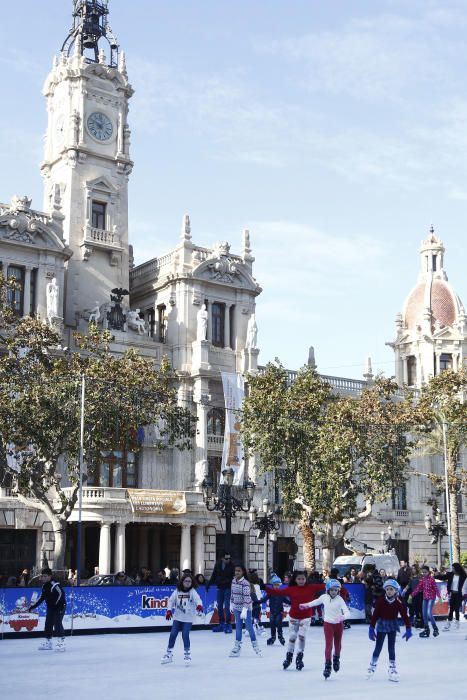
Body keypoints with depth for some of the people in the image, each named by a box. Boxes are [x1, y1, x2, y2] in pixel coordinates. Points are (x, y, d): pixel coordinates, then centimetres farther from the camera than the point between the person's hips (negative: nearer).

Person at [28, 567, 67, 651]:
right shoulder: (44, 586, 7)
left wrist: (57, 604, -30)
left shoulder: (54, 584, -23)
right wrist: (33, 606, 16)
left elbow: (61, 593, -29)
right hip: (51, 608, 9)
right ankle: (47, 642, 22)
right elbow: (42, 597, 17)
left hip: (59, 607, -9)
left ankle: (61, 641, -7)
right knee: (48, 624, 11)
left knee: (57, 624, -13)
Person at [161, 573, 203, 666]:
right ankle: (169, 653, 18)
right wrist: (169, 610, -11)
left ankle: (187, 654, 9)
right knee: (173, 634, 3)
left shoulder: (192, 591, -9)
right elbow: (171, 600, 2)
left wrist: (199, 605, -45)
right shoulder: (177, 591, -1)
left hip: (188, 618, -3)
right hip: (177, 617, 3)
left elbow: (197, 599, -25)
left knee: (185, 635, -10)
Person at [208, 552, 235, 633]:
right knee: (219, 606, 9)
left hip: (228, 588, -4)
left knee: (227, 607, -8)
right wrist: (209, 584, 12)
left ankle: (228, 625, 0)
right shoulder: (218, 564, 0)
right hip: (220, 588, 5)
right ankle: (221, 624, 19)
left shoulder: (231, 565, -10)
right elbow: (214, 575, 11)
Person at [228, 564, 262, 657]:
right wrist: (231, 604, 16)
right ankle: (237, 646, 18)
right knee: (238, 627, 11)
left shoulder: (245, 583, -21)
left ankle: (255, 645, 14)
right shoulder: (233, 581, 2)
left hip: (246, 608, -6)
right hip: (237, 608, 6)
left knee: (249, 627, 0)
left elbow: (247, 597, -23)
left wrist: (244, 610, -25)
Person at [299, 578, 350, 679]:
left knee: (337, 644, 16)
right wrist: (306, 605, 27)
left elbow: (347, 612, -26)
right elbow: (317, 602, 15)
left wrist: (343, 616, -49)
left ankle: (336, 658, 46)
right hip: (328, 624, 0)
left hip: (338, 624, 0)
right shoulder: (324, 597, -8)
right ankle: (327, 666, -4)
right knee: (328, 645, -11)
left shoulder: (340, 599, -18)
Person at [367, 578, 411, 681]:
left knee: (391, 648, 3)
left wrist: (408, 629, -11)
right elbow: (375, 615, -12)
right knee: (378, 648, 6)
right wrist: (371, 628, -12)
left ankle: (392, 669, 11)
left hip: (392, 626, 1)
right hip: (381, 626, -1)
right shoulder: (381, 601, -15)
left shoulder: (398, 603, -11)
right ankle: (372, 667, 23)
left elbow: (404, 616, -8)